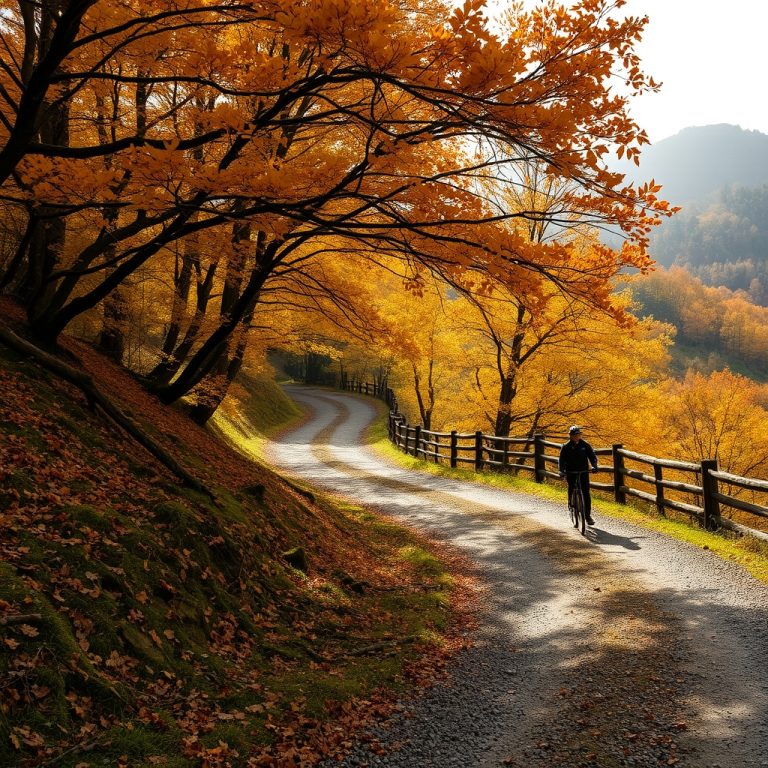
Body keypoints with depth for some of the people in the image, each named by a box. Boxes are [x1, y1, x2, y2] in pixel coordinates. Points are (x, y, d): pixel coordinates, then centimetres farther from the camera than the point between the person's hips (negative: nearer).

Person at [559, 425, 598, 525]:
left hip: (583, 472, 0)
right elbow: (562, 460, -4)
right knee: (571, 492, -2)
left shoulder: (585, 445, 0)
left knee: (586, 493, -5)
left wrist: (594, 466, -20)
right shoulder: (566, 447, -2)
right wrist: (561, 471, -20)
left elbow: (592, 456, -2)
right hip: (571, 473, 0)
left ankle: (588, 515, 1)